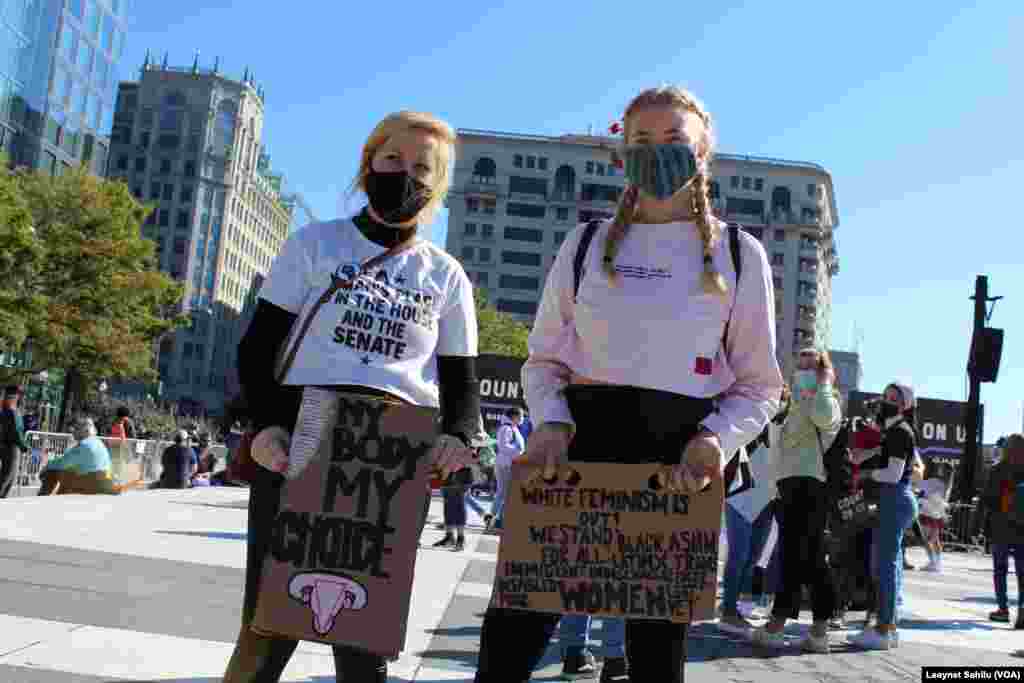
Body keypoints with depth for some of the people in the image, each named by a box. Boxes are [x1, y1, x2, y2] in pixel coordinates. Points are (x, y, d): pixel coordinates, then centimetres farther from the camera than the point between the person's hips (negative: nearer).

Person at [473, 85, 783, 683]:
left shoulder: (739, 253, 6)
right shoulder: (588, 242, 11)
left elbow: (760, 384, 7)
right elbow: (544, 357, 12)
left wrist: (716, 439, -13)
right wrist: (550, 422, -8)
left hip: (679, 456, -1)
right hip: (582, 438, 1)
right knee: (512, 627, -4)